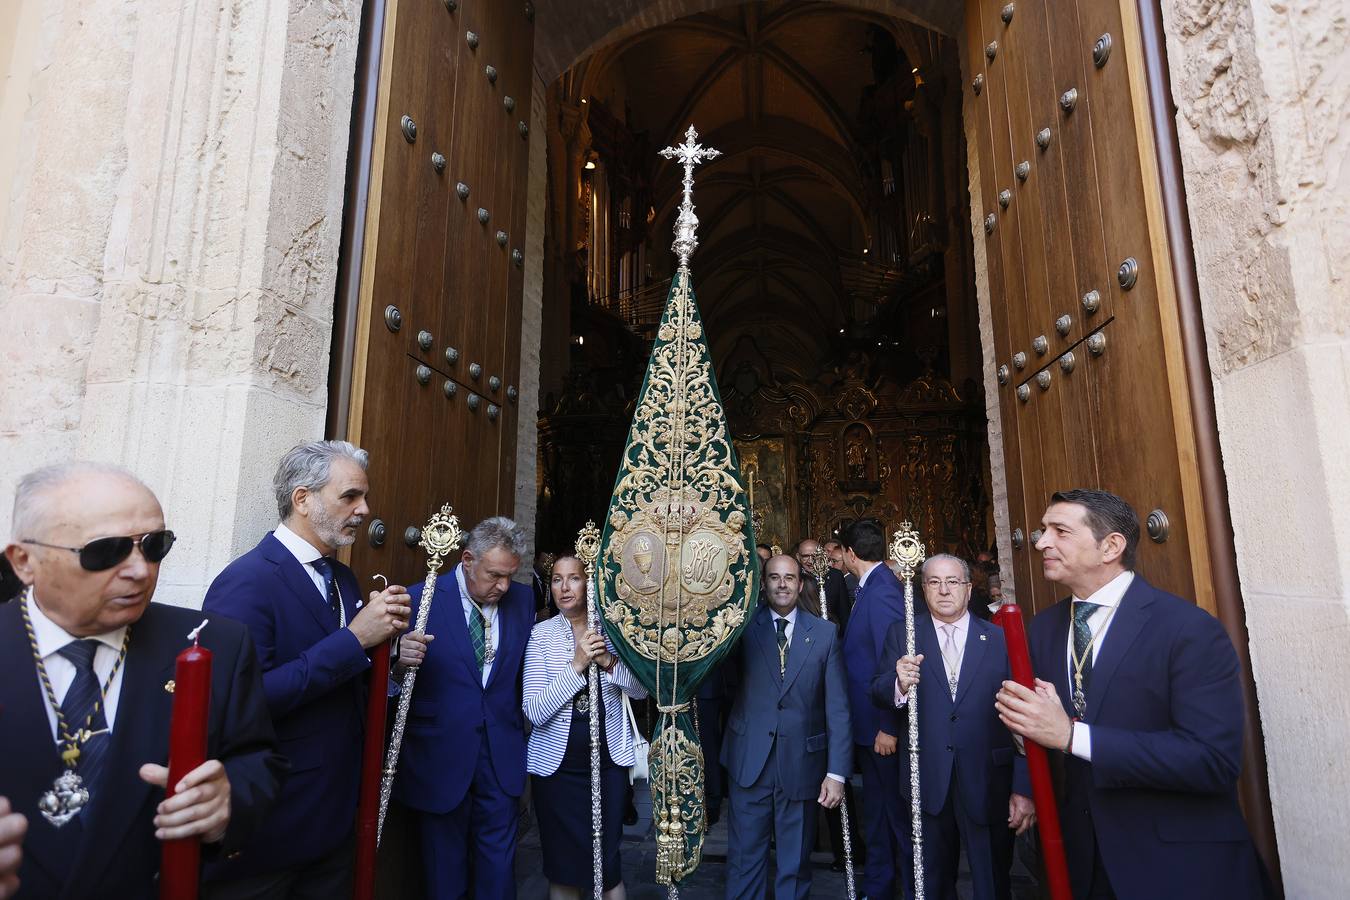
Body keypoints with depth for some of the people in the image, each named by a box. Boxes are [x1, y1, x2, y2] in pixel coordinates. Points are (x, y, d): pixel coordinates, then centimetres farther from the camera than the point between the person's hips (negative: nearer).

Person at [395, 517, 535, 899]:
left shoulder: (522, 599, -1)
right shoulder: (421, 599, -14)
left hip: (501, 751, 3)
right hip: (442, 750, -2)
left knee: (498, 861, 16)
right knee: (445, 864, 16)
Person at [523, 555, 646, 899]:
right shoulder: (541, 634, -8)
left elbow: (641, 689, 0)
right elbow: (535, 712, -14)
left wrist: (609, 662, -18)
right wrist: (577, 664, -23)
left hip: (610, 759, 1)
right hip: (557, 764, -1)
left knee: (608, 861, 8)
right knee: (563, 864, 10)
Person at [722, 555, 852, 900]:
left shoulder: (824, 633, -1)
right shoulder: (744, 627, -1)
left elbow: (837, 707, -3)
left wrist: (837, 772, -6)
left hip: (801, 764, 1)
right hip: (749, 761, 0)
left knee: (796, 861, 16)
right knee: (745, 857, 12)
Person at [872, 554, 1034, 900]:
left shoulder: (1002, 638, -3)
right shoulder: (902, 634, -1)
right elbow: (877, 694, -7)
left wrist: (1024, 788, -7)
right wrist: (900, 684, -29)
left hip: (988, 784, -1)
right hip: (927, 782, 1)